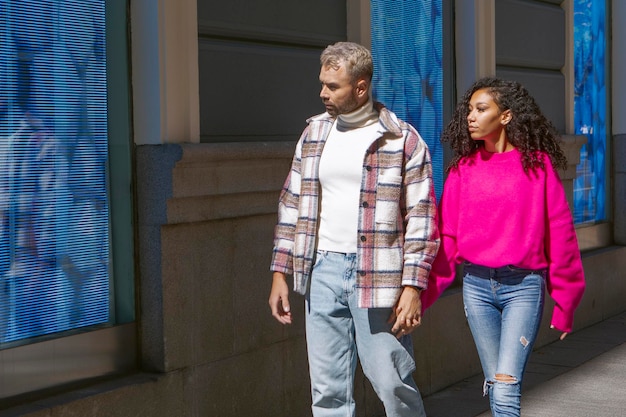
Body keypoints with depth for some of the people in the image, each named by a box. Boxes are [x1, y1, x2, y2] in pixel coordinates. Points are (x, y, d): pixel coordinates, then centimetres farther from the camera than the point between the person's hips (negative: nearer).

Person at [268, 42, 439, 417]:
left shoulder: (403, 139, -4)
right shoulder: (314, 133, 11)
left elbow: (421, 218, -6)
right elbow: (292, 204, 15)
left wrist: (413, 287, -11)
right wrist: (280, 273, 11)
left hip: (378, 274, -4)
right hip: (323, 270, 5)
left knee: (393, 383, 0)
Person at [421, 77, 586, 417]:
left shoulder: (537, 164, -3)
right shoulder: (463, 168, 5)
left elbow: (559, 235, 0)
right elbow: (446, 236, 4)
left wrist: (564, 303, 2)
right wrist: (422, 294, -2)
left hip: (523, 286, -3)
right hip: (476, 285, 4)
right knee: (494, 386, 12)